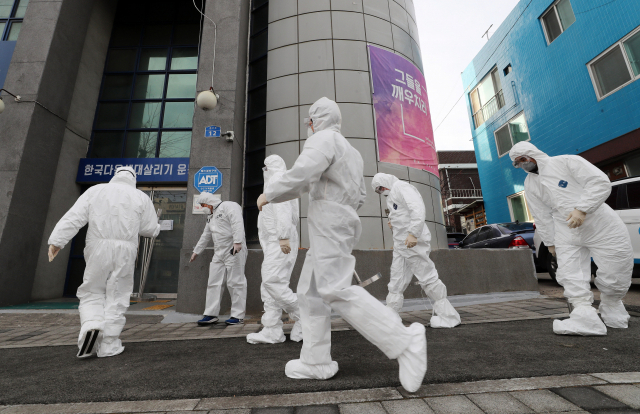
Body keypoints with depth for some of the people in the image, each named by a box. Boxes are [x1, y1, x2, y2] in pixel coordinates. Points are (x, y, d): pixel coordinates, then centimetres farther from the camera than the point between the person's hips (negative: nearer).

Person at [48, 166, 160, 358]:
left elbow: (74, 217, -2)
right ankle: (108, 344, 13)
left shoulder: (95, 190, 9)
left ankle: (91, 327, -7)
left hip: (98, 249, 1)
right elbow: (151, 230, 5)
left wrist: (57, 241, -4)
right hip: (125, 251, -1)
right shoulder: (141, 197, 6)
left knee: (92, 293, 17)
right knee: (116, 296, 9)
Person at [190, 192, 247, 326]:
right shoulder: (211, 216, 24)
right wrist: (196, 251, 36)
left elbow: (237, 224, -20)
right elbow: (205, 236, 32)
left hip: (234, 251, -9)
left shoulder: (229, 206, -5)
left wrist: (237, 242, -30)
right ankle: (211, 314, 18)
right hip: (218, 253, 9)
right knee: (213, 283, 9)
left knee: (235, 283, -4)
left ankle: (238, 316, 4)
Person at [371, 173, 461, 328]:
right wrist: (393, 224, 9)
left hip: (413, 241, -10)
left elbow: (418, 209, -22)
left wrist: (413, 233, -28)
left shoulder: (402, 188, -8)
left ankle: (447, 316, 10)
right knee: (397, 280, 12)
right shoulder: (393, 194, 22)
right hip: (401, 243, 10)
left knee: (427, 277, -3)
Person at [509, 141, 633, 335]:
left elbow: (600, 183, -14)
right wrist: (550, 242, 12)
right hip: (567, 235, 4)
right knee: (570, 277, -10)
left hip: (603, 227, -4)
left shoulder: (567, 161, -6)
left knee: (615, 276, 3)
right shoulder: (530, 184, 8)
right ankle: (585, 318, -10)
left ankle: (611, 306, 28)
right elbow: (542, 216, 10)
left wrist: (582, 209, -26)